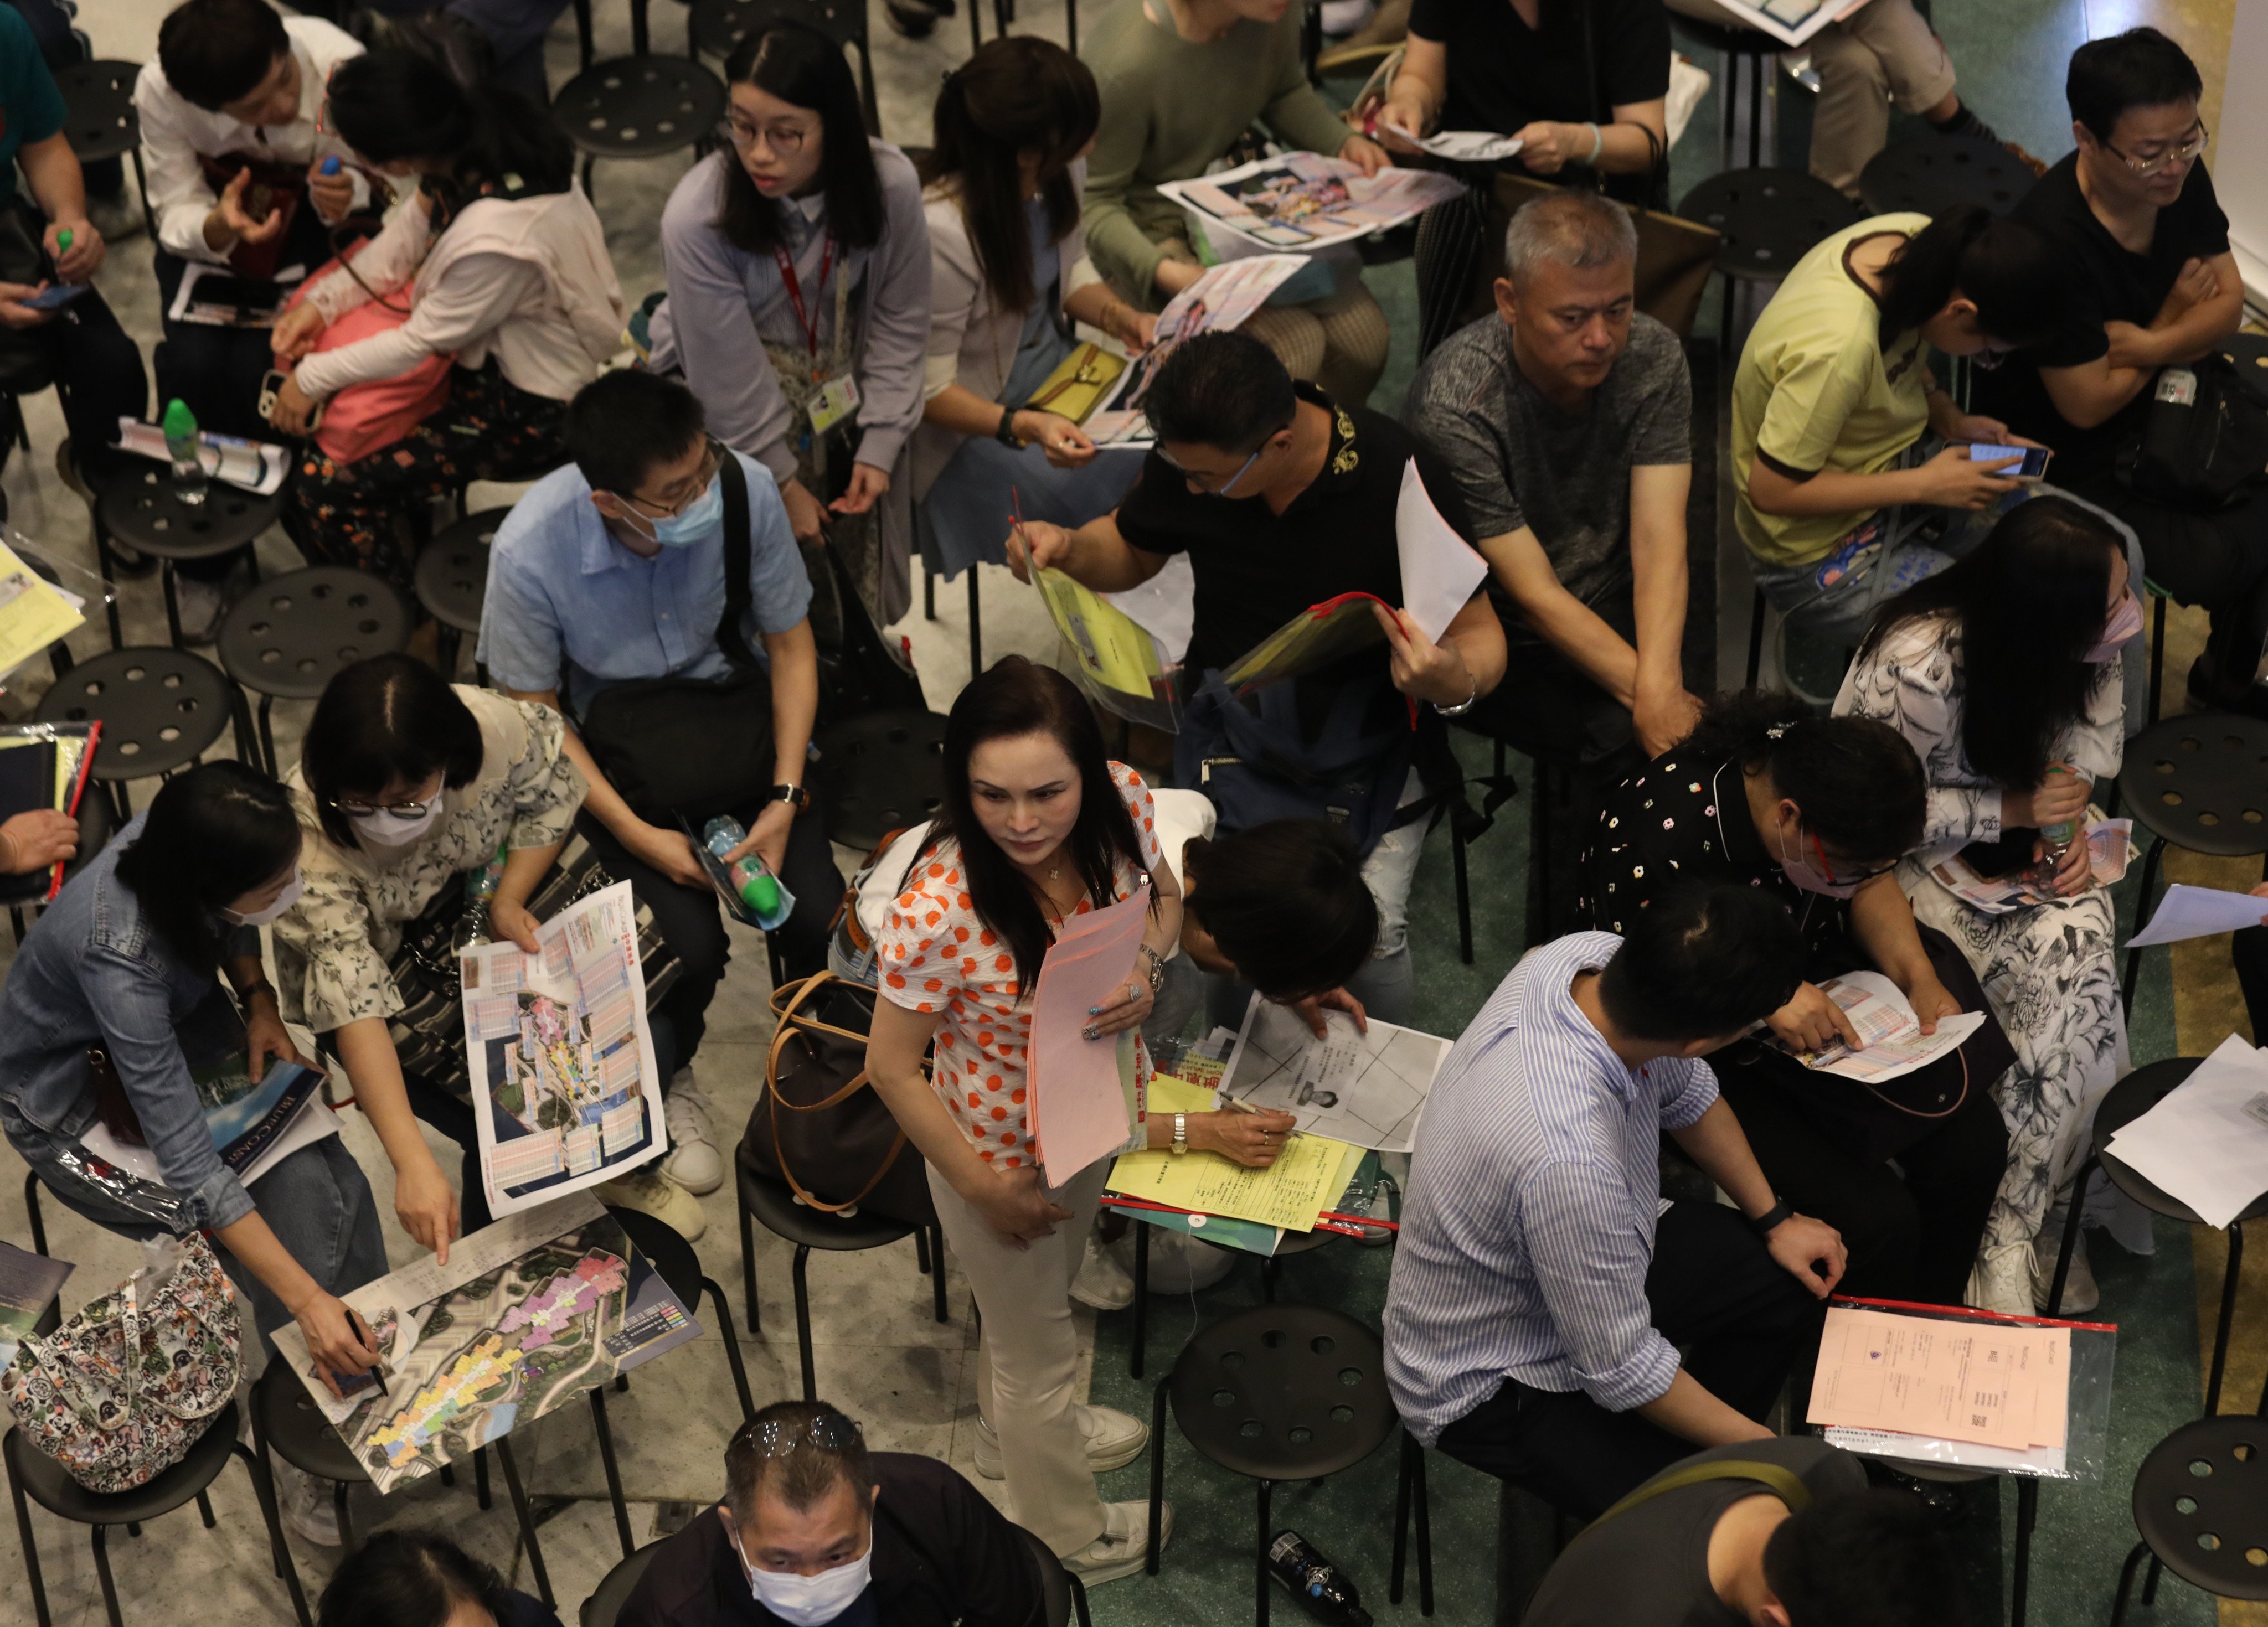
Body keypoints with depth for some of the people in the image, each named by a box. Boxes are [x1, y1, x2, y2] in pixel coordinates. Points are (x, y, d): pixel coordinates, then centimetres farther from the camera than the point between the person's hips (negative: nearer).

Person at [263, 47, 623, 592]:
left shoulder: (496, 239, -38)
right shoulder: (475, 137, -16)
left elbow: (422, 342, -22)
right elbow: (410, 231, 1)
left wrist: (313, 380, -9)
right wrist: (322, 301, -7)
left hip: (533, 409, -9)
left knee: (324, 491, -9)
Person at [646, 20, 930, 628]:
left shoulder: (891, 184, -21)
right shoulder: (696, 215, -28)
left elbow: (900, 322, -6)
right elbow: (729, 377, -19)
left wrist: (880, 447, -7)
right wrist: (784, 484, -12)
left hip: (841, 385, 3)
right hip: (729, 397, -3)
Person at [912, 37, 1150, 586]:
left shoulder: (1062, 172, -9)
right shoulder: (943, 232, -31)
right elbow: (929, 390, -22)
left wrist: (1118, 316, -9)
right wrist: (1024, 427, -37)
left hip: (1053, 371, 7)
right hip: (976, 420, -7)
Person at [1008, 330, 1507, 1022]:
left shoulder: (1399, 475, -21)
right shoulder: (1187, 454, -8)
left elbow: (1480, 632, -12)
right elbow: (1131, 550, 14)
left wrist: (1456, 681, -36)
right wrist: (1066, 548, -9)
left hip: (1367, 726, -3)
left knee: (1371, 930, -23)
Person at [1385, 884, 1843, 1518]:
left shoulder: (1591, 956, -21)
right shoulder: (1570, 1162, -44)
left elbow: (1686, 1093, 5)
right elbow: (1622, 1370, -28)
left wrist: (1775, 1219, 10)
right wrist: (1764, 1447, -14)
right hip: (1491, 1384, -8)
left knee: (1796, 1276, 11)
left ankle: (1698, 1446, 30)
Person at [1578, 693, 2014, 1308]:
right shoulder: (1659, 847, -35)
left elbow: (1873, 886, 6)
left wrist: (1918, 975, -9)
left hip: (1814, 984, 7)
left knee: (1975, 1145, -4)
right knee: (1874, 1222, -20)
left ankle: (1934, 1320, 22)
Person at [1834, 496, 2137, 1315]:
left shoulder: (2086, 645, -14)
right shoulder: (1918, 669, -32)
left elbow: (2087, 749, 3)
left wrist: (2070, 826, -15)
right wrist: (2011, 810, -27)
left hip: (2015, 844, 6)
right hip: (1897, 859, -5)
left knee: (2081, 938, -24)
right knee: (2067, 958, -26)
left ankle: (2006, 1231, -13)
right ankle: (2019, 1228, -12)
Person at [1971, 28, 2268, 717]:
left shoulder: (2179, 179, -10)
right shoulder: (2052, 240, -32)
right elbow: (2088, 404, -24)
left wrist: (2147, 345, -22)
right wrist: (2176, 315, -10)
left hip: (2157, 407, 7)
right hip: (2066, 460, -7)